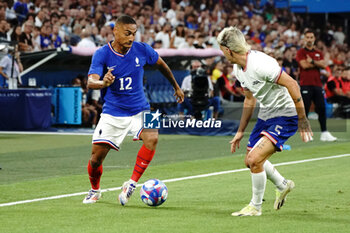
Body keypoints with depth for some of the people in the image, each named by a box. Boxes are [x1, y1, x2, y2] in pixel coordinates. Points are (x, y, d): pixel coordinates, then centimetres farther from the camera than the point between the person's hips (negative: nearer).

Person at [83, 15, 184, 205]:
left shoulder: (141, 50, -7)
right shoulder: (102, 54, -13)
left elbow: (161, 65, 14)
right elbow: (91, 82, -25)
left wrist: (176, 87, 24)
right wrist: (103, 83, -48)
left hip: (139, 110, 1)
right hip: (112, 113, -1)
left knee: (152, 138, -29)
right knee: (96, 157, -2)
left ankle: (131, 184, -15)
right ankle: (95, 190, 31)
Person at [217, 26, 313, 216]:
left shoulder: (260, 64, -27)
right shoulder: (238, 68, 3)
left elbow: (292, 85, -25)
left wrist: (302, 120, -23)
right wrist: (240, 132, 19)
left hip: (285, 116, -10)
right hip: (265, 115, 10)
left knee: (255, 159, -19)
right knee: (250, 161, 16)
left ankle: (255, 206, 2)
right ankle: (283, 186, 42)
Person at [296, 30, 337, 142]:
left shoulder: (318, 53, 17)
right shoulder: (301, 52, 3)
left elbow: (323, 65, 1)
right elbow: (304, 65, -12)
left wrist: (312, 61, -10)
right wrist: (317, 63, -2)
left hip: (317, 85, 4)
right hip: (305, 85, -4)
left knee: (321, 109, 0)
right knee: (304, 110, -4)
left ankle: (324, 133, 2)